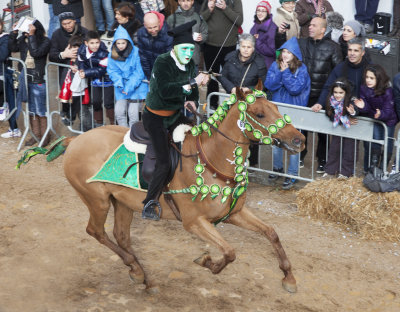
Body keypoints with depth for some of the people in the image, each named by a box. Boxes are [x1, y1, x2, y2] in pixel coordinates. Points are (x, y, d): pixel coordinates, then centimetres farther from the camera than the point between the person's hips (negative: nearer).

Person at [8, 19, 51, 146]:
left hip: (38, 80, -5)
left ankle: (44, 135, 15)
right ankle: (36, 134, 25)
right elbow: (12, 48, -2)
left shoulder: (45, 41, -9)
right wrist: (14, 33, -8)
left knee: (40, 109, 1)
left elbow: (36, 53, -22)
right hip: (25, 78, 5)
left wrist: (31, 36, -21)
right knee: (30, 108, 13)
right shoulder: (23, 39, 4)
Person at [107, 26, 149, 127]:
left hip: (136, 86, -4)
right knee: (119, 112, -5)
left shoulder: (136, 52, -14)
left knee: (133, 113, -10)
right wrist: (120, 84, -15)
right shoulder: (112, 54, -1)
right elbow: (112, 71, 2)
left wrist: (129, 87, -17)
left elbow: (139, 73, -11)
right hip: (122, 86, 4)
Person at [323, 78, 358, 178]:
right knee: (333, 149, 10)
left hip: (349, 129, -4)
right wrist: (346, 120, -21)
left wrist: (353, 113, -59)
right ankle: (330, 171, 21)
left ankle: (345, 172, 16)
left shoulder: (351, 102, -27)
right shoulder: (331, 102, -15)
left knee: (348, 151, 3)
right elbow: (331, 116, -11)